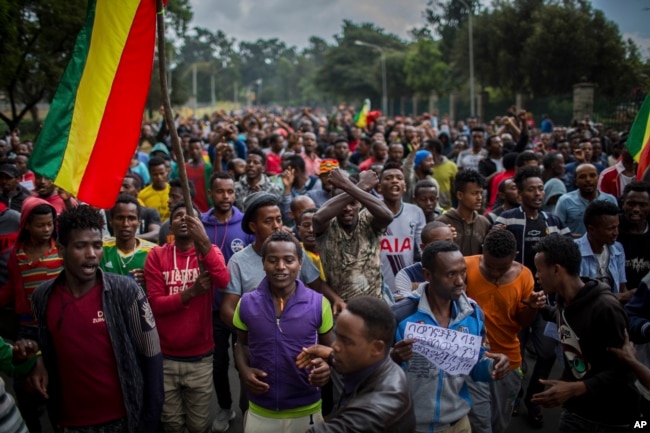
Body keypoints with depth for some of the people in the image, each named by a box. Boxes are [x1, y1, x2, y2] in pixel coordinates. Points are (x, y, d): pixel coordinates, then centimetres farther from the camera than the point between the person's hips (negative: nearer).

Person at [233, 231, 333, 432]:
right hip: (260, 411, 1)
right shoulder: (247, 303, -5)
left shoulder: (319, 303, -9)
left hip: (306, 411, -1)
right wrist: (244, 370, -9)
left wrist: (327, 366, -17)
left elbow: (329, 348, 4)